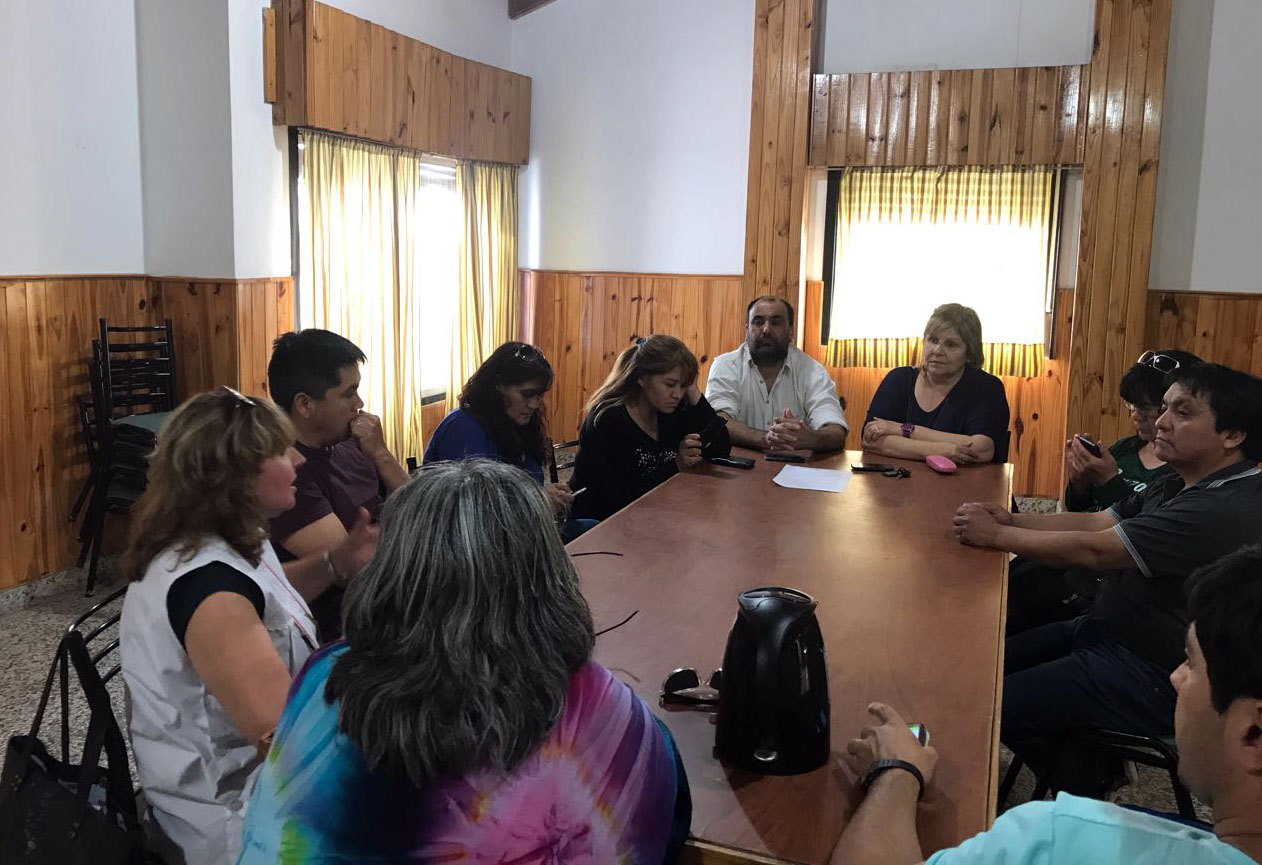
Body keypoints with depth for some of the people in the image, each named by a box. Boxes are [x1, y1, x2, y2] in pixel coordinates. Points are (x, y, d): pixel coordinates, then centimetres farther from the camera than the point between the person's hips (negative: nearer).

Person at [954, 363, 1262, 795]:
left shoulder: (1226, 510, -27)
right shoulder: (1184, 485, 6)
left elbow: (1094, 550, -27)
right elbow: (1095, 522, 4)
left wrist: (997, 535, -17)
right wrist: (1011, 520, -11)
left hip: (1151, 681, -10)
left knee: (995, 705, -12)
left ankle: (1085, 791, 13)